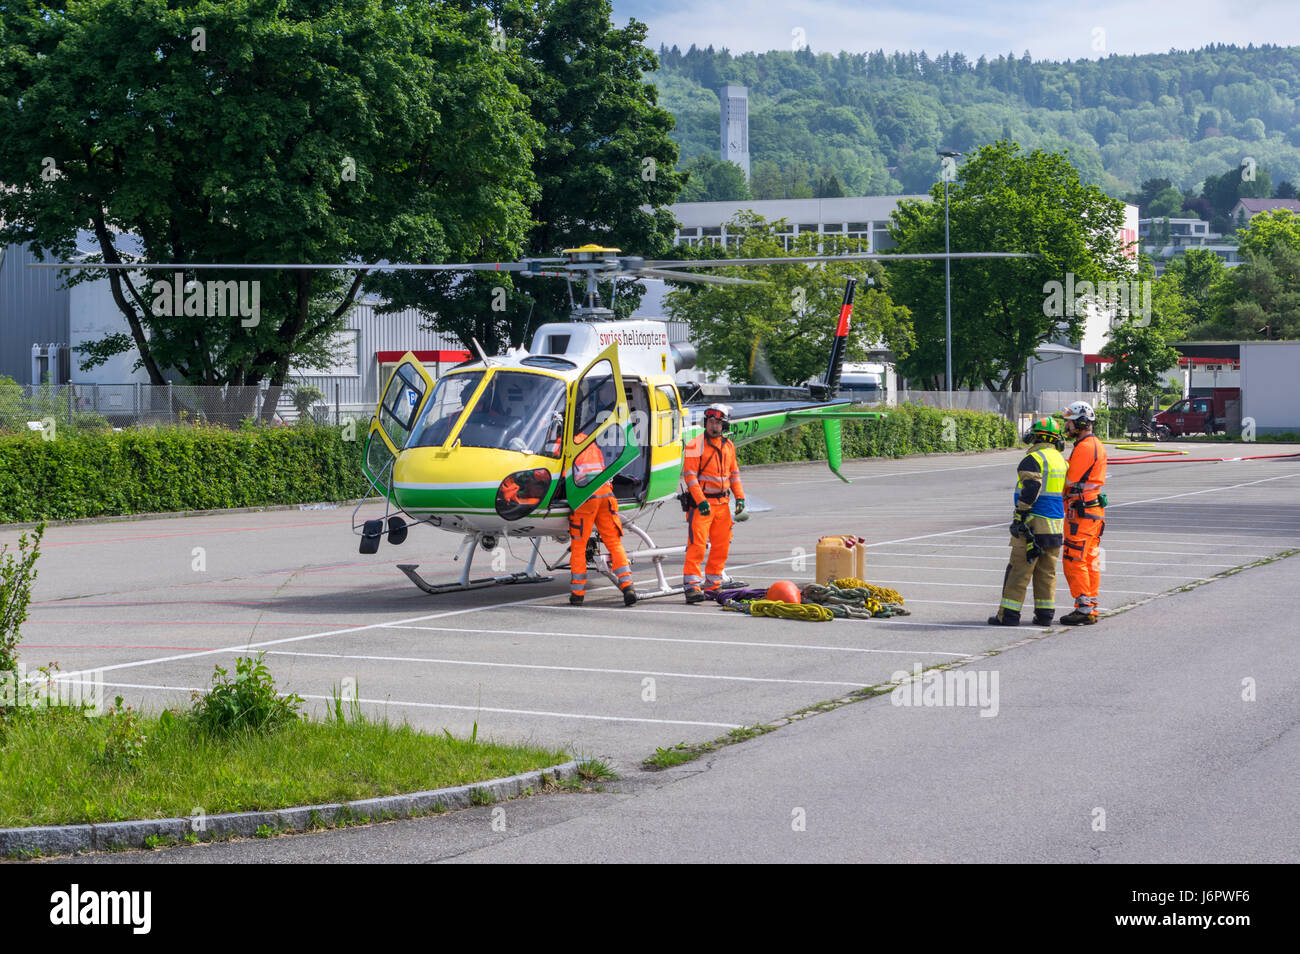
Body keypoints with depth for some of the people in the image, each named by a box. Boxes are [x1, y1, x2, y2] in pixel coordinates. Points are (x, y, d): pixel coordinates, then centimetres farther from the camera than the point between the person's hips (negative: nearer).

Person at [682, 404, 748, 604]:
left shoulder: (728, 445, 12)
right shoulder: (695, 445, -7)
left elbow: (734, 473, 20)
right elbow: (690, 475, -12)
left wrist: (739, 496, 9)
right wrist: (700, 501, -19)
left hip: (722, 503, 6)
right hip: (701, 502, -6)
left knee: (721, 545, 9)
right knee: (697, 544, -12)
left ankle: (713, 585, 20)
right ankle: (692, 586, -12)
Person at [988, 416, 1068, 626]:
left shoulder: (1033, 460, -11)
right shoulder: (1062, 461, 13)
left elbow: (1031, 489, -22)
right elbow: (1066, 493, 19)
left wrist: (1020, 516, -18)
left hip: (1034, 523, -7)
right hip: (1055, 525, 7)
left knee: (1019, 571, -4)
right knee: (1047, 573, 12)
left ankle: (1009, 614, -4)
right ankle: (1045, 614, 12)